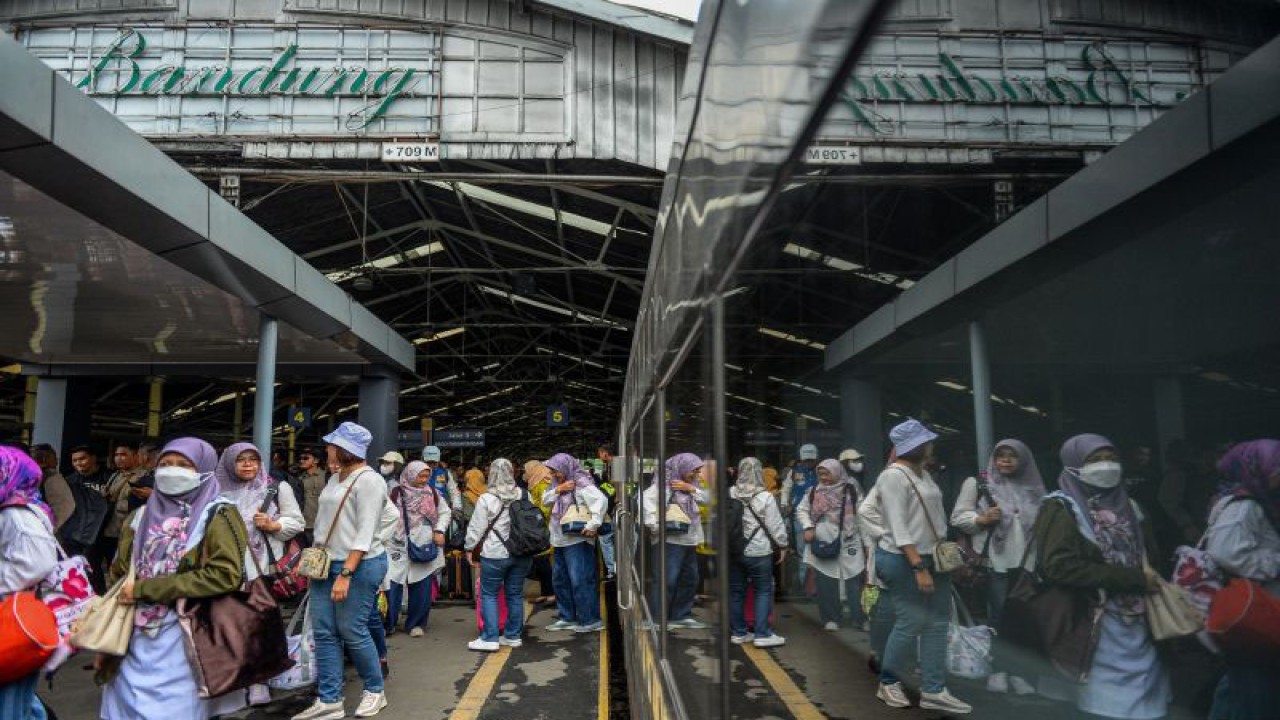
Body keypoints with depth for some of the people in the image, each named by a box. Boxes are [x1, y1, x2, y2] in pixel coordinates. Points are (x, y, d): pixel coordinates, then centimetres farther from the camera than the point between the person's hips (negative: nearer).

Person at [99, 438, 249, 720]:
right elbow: (117, 578, 15)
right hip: (135, 641, 5)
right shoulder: (141, 517, 11)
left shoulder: (217, 515, -5)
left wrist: (144, 588, -14)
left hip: (187, 644, -5)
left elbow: (225, 575, -17)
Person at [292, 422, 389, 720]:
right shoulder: (335, 478, 13)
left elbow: (365, 533, -19)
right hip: (326, 563, 8)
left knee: (351, 631, -1)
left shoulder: (368, 480, -14)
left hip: (359, 564, -8)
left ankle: (375, 690, 19)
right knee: (324, 633, 6)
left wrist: (345, 574, -23)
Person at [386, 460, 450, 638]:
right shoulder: (397, 493, -2)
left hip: (425, 547, 2)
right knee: (392, 584, -4)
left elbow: (445, 512, 13)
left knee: (422, 587, 5)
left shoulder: (432, 493, 6)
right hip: (399, 547, -2)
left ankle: (416, 623, 18)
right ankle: (388, 624, 10)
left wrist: (439, 531, -1)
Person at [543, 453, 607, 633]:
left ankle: (591, 620, 2)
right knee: (560, 580, 15)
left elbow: (600, 499, -24)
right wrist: (558, 489, -9)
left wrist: (593, 524, -29)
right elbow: (545, 499, 8)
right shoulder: (557, 483, 14)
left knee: (580, 581, -7)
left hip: (577, 540, -9)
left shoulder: (581, 483, -13)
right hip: (560, 540, 9)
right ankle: (567, 618, 26)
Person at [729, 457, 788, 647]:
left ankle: (738, 632, 21)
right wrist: (783, 545, 6)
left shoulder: (730, 494, -3)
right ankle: (762, 634, 5)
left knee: (736, 591, 12)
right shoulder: (765, 497, -14)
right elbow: (776, 525, -8)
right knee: (764, 591, 6)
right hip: (758, 552, -4)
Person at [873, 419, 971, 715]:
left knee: (937, 622, 8)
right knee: (911, 622, -3)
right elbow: (899, 528, -20)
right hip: (903, 560, -9)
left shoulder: (923, 474, 12)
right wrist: (918, 567, -24)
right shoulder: (894, 476, -16)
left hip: (930, 556, 9)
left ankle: (933, 690, 15)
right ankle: (888, 683, 17)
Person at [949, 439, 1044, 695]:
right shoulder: (977, 483, 2)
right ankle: (998, 670, 9)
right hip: (995, 560, -3)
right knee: (998, 613, -1)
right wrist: (982, 519, -17)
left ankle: (1016, 670, 15)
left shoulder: (1033, 488, 12)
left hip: (1026, 562, 3)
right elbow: (957, 517, 0)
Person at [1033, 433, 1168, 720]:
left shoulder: (1125, 504, 13)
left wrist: (1152, 578, 3)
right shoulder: (1061, 508, -6)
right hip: (1092, 630, -6)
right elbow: (1059, 567, -19)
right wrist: (1134, 578, -16)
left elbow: (1145, 557, 25)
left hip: (1137, 627, 6)